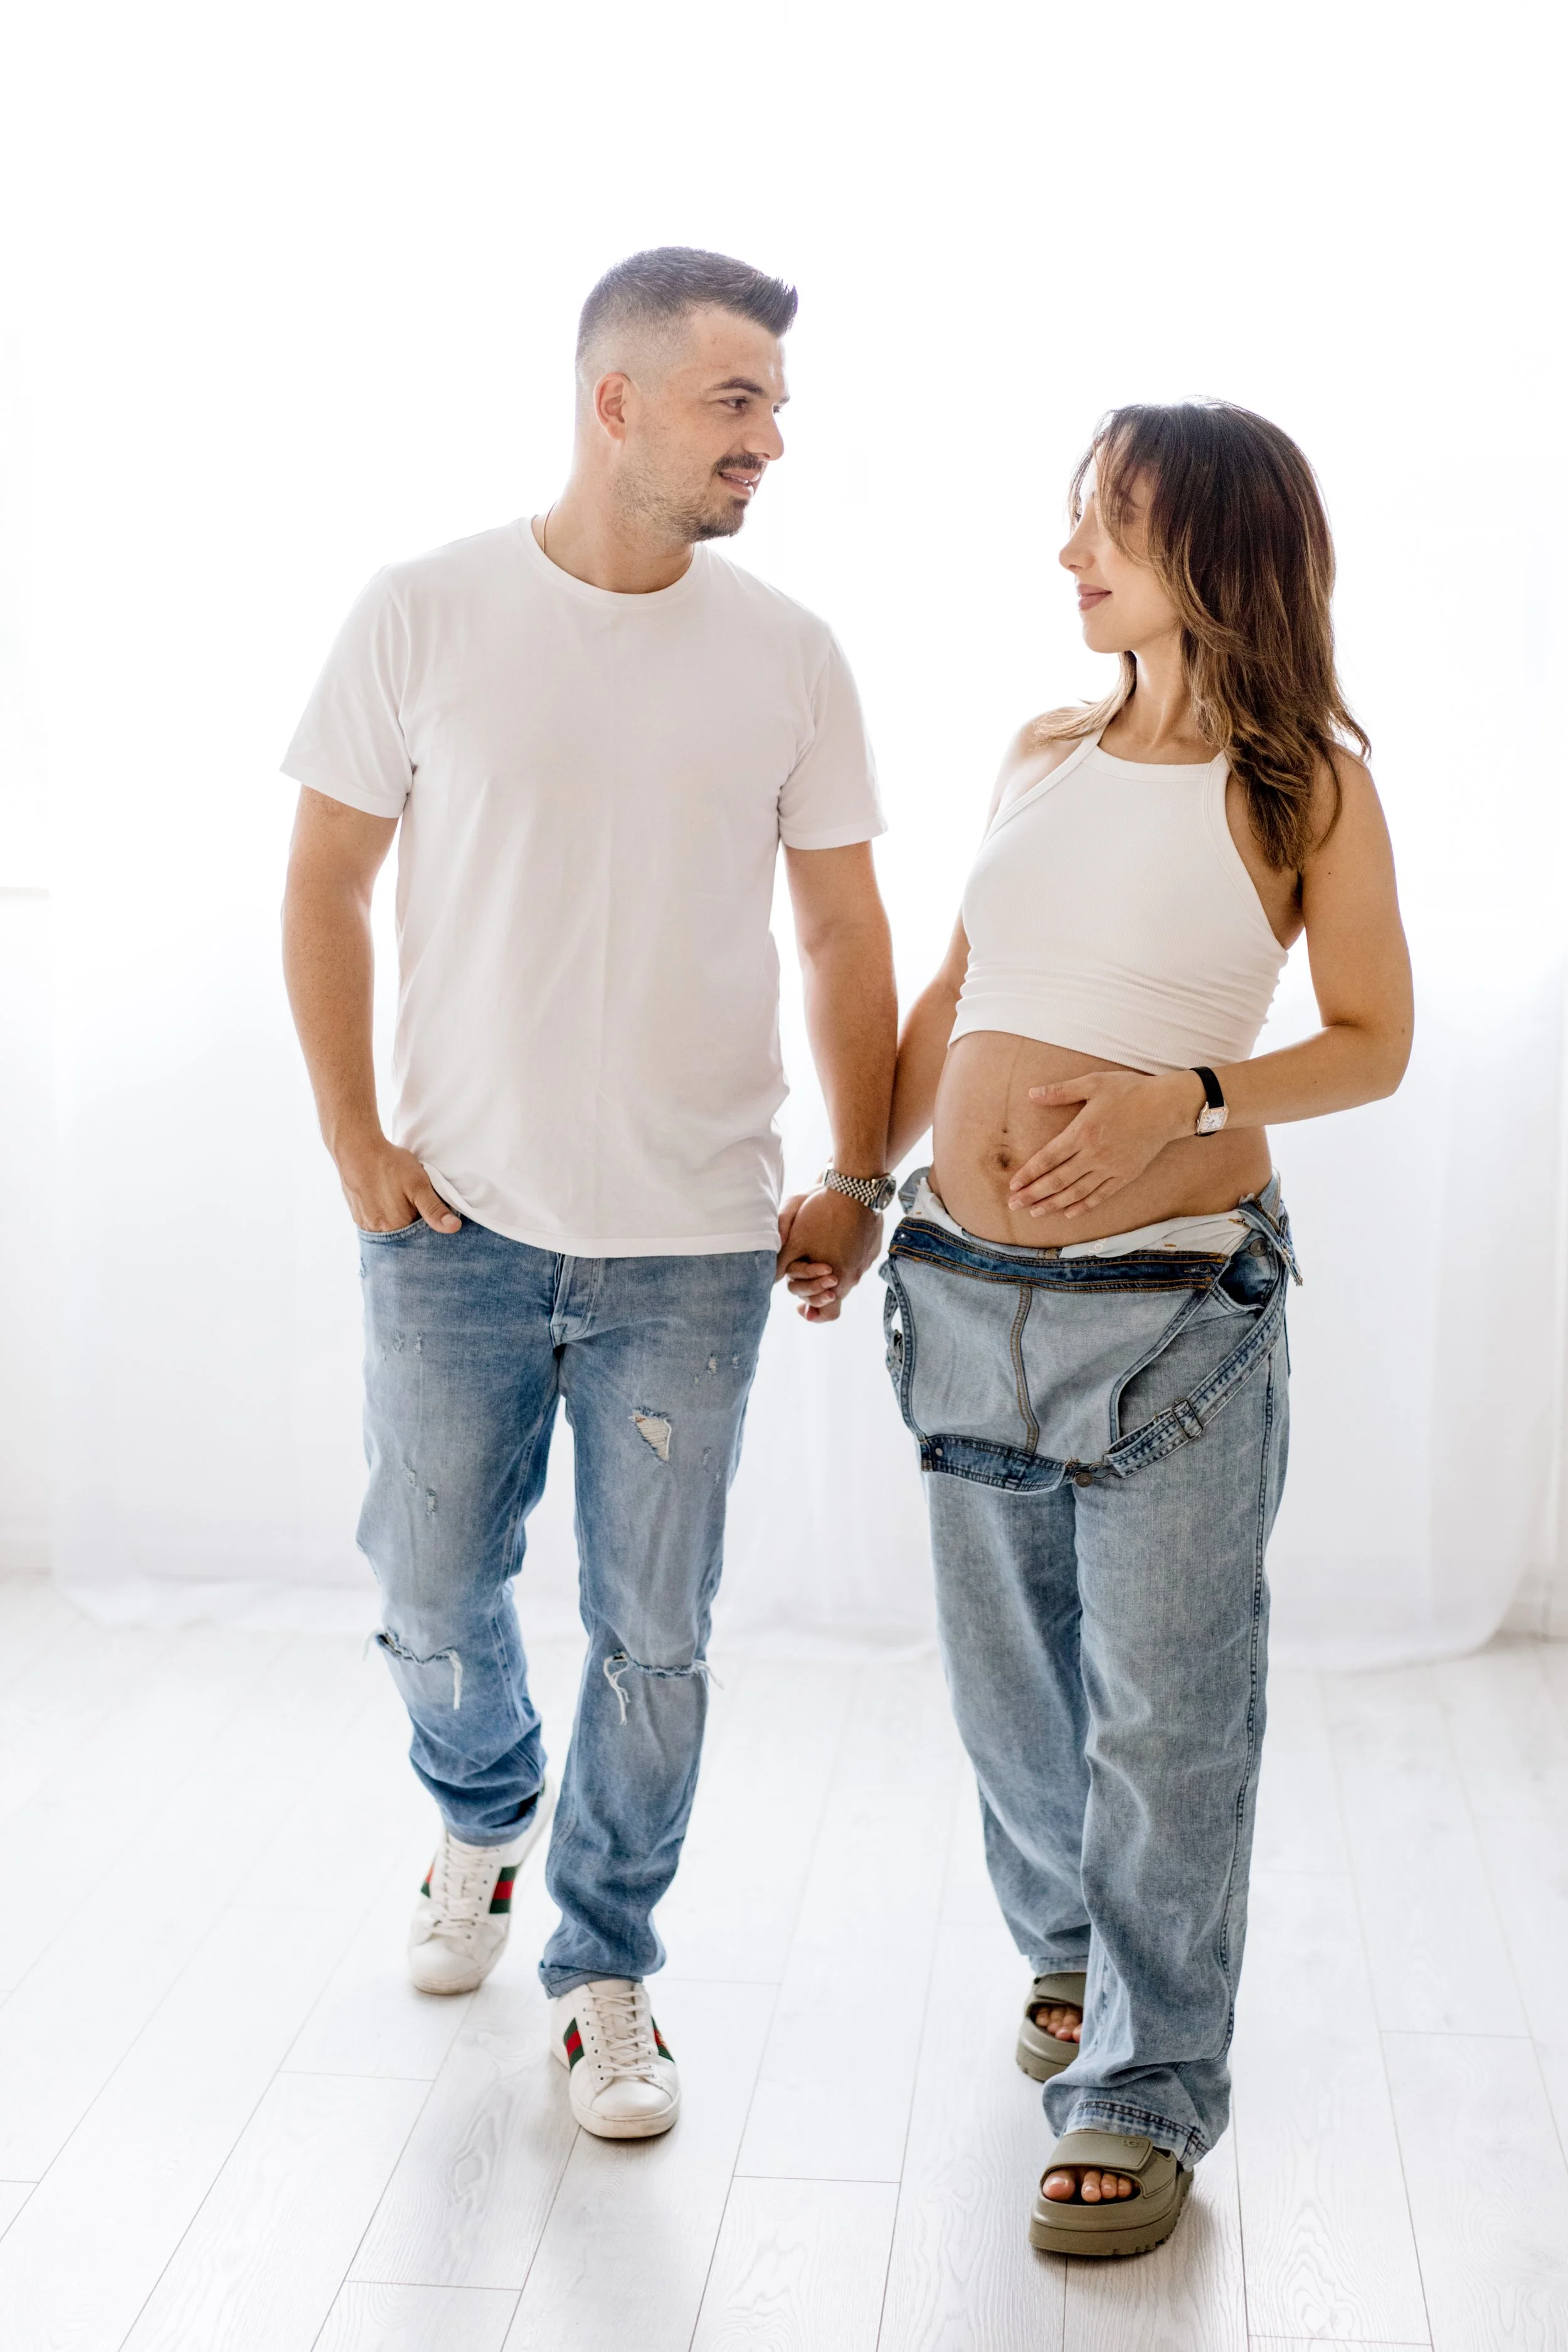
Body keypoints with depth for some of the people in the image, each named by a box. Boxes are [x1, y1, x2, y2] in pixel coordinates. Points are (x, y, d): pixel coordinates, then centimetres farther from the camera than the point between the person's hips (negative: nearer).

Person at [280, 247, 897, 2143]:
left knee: (653, 1637, 7)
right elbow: (325, 885, 2)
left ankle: (605, 1971, 28)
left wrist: (858, 1180, 2)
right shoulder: (425, 616, -4)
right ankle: (484, 1817, 47)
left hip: (692, 1242, 1)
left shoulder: (785, 654, 0)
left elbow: (843, 932, 6)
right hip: (455, 1222, 0)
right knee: (434, 1599, 14)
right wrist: (356, 1145, -3)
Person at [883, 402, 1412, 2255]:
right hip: (967, 1286, 5)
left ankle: (1144, 2090, 16)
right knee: (1008, 1679, 16)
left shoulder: (1305, 782, -4)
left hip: (1172, 1304, -5)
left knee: (1163, 1714, 2)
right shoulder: (1044, 756, 9)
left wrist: (1179, 1099, -16)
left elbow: (1374, 1042, -2)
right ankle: (1069, 1952, 41)